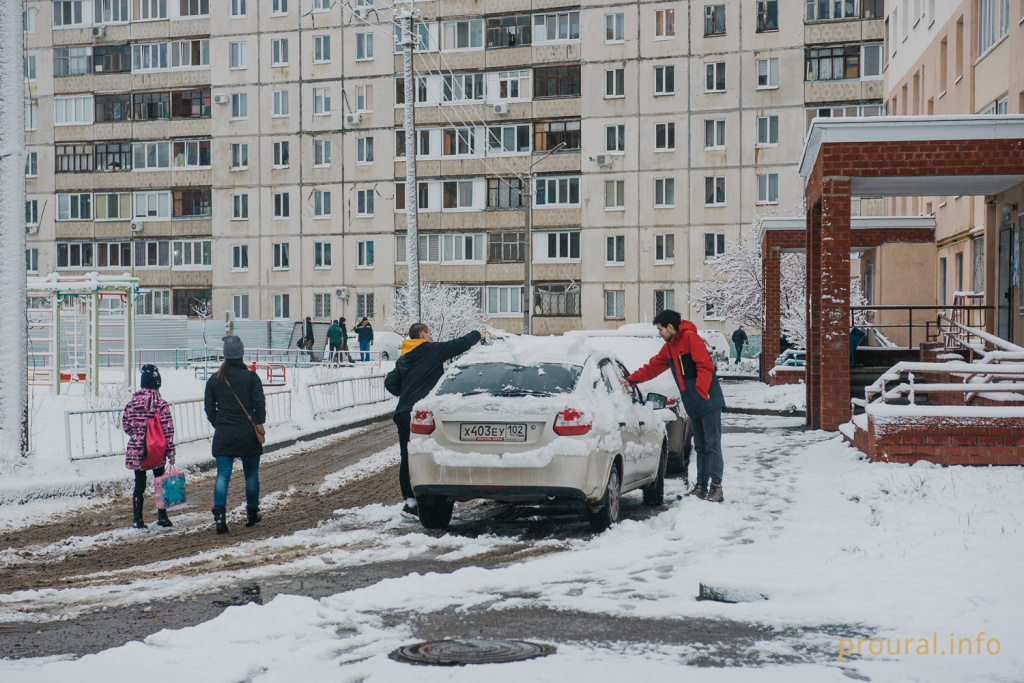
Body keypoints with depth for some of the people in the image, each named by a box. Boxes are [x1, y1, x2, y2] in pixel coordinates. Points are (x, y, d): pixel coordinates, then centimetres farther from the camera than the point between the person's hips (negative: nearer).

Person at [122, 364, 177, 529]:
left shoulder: (132, 402, 0)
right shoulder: (161, 404, -10)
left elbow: (125, 424, 8)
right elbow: (167, 429, -11)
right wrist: (170, 453, -7)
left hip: (136, 449, 2)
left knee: (139, 484, 9)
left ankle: (137, 520, 8)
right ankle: (162, 516, 15)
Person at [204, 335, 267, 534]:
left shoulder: (214, 380, 3)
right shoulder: (251, 377, -5)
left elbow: (209, 408, 7)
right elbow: (260, 403, -8)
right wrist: (259, 425, 3)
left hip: (223, 436, 1)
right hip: (248, 435, -1)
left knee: (223, 475, -1)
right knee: (251, 474, 13)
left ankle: (219, 512, -20)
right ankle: (252, 514, 23)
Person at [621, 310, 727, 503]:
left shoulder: (690, 337, -10)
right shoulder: (669, 347, 18)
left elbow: (705, 366, -16)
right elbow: (653, 367, 29)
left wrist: (700, 393, -17)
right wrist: (631, 380, 28)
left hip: (708, 402, -9)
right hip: (694, 407, 9)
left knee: (712, 444, -8)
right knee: (700, 446, 8)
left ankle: (716, 487, -9)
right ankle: (701, 486, 9)